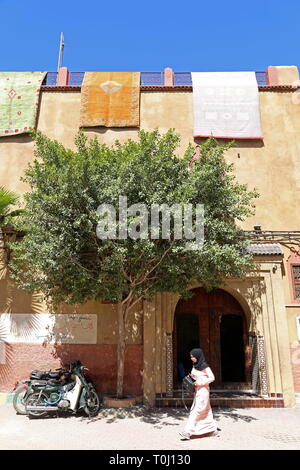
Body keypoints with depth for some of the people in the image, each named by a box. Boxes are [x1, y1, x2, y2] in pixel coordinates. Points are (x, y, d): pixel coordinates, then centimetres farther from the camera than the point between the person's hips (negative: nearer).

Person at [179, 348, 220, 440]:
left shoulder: (204, 366, -16)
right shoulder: (195, 365, 7)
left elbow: (212, 377, -15)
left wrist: (201, 383, -19)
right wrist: (190, 377, -1)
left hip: (203, 390, -9)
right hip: (197, 390, 9)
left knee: (196, 411, -8)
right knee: (205, 411, 15)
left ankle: (188, 432, -7)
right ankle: (213, 429, 27)